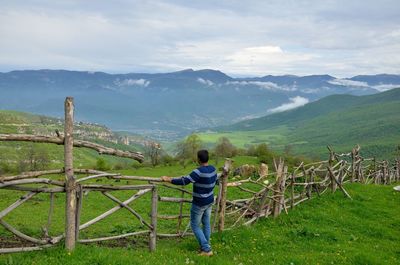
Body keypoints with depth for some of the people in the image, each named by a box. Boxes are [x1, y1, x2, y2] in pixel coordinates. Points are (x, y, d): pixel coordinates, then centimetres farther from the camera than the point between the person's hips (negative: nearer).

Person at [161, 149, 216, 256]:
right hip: (210, 201, 8)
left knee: (195, 226, 5)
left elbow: (183, 181, -28)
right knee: (206, 224, 18)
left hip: (199, 203, -8)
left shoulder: (199, 172, -28)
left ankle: (206, 249, 3)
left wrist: (168, 179, -18)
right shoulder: (213, 169, -2)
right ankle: (205, 246, 29)